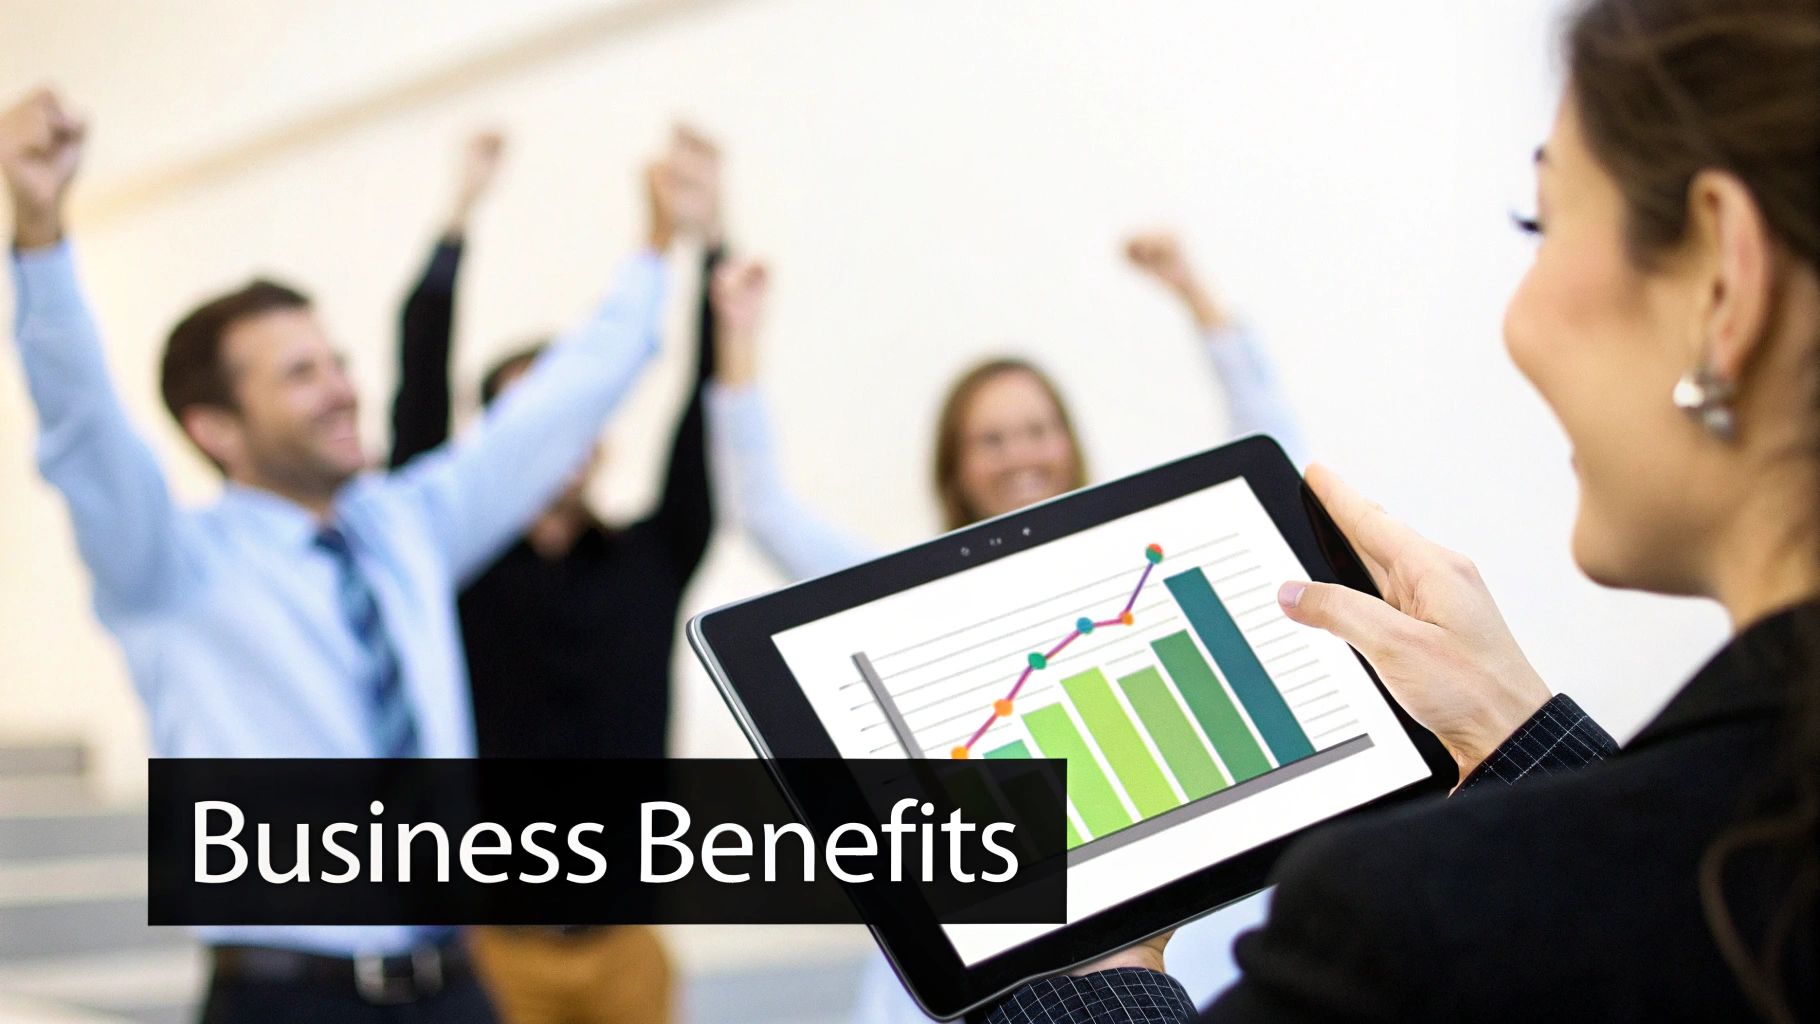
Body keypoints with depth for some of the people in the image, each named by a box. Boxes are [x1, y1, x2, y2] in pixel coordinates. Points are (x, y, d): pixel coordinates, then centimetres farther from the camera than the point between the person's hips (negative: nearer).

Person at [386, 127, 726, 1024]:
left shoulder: (652, 560, 6)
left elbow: (710, 403, -2)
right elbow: (421, 387, -10)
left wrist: (708, 232, -9)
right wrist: (460, 221, -16)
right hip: (491, 942, -3)